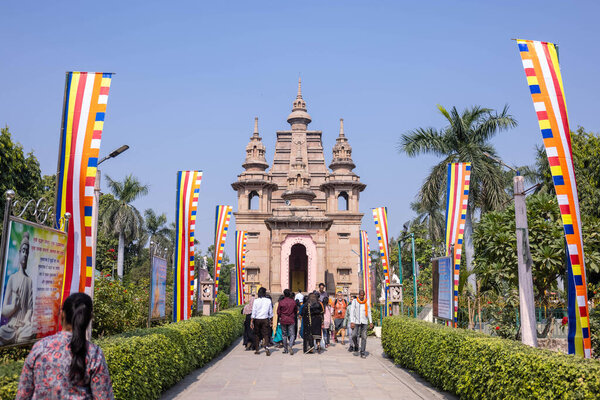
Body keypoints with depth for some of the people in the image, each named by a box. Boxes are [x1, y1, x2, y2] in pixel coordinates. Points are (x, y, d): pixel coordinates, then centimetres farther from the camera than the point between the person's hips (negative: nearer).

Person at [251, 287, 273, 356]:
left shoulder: (256, 301, -5)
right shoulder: (268, 300, -1)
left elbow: (253, 312, -6)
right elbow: (271, 312, 6)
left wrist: (251, 322, -4)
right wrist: (271, 320, 16)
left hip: (257, 319, 0)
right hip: (265, 319, 0)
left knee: (256, 334, 12)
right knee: (266, 334, 2)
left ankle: (257, 349, 16)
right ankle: (266, 346, -22)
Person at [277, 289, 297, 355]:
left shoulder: (281, 302, -8)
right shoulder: (293, 301, -4)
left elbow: (278, 312, -1)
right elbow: (296, 310, 9)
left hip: (283, 320, 0)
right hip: (291, 320, 0)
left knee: (284, 335, 13)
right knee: (292, 334, 3)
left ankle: (285, 349, 17)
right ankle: (290, 346, -20)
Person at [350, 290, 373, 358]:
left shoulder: (366, 302, 8)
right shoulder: (354, 301, 1)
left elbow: (369, 312, 13)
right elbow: (352, 312, -2)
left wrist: (371, 322, 7)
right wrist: (352, 322, -11)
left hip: (364, 322, 1)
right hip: (356, 322, -1)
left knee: (364, 337, -5)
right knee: (354, 335, -10)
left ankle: (362, 353, 0)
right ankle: (356, 348, 16)